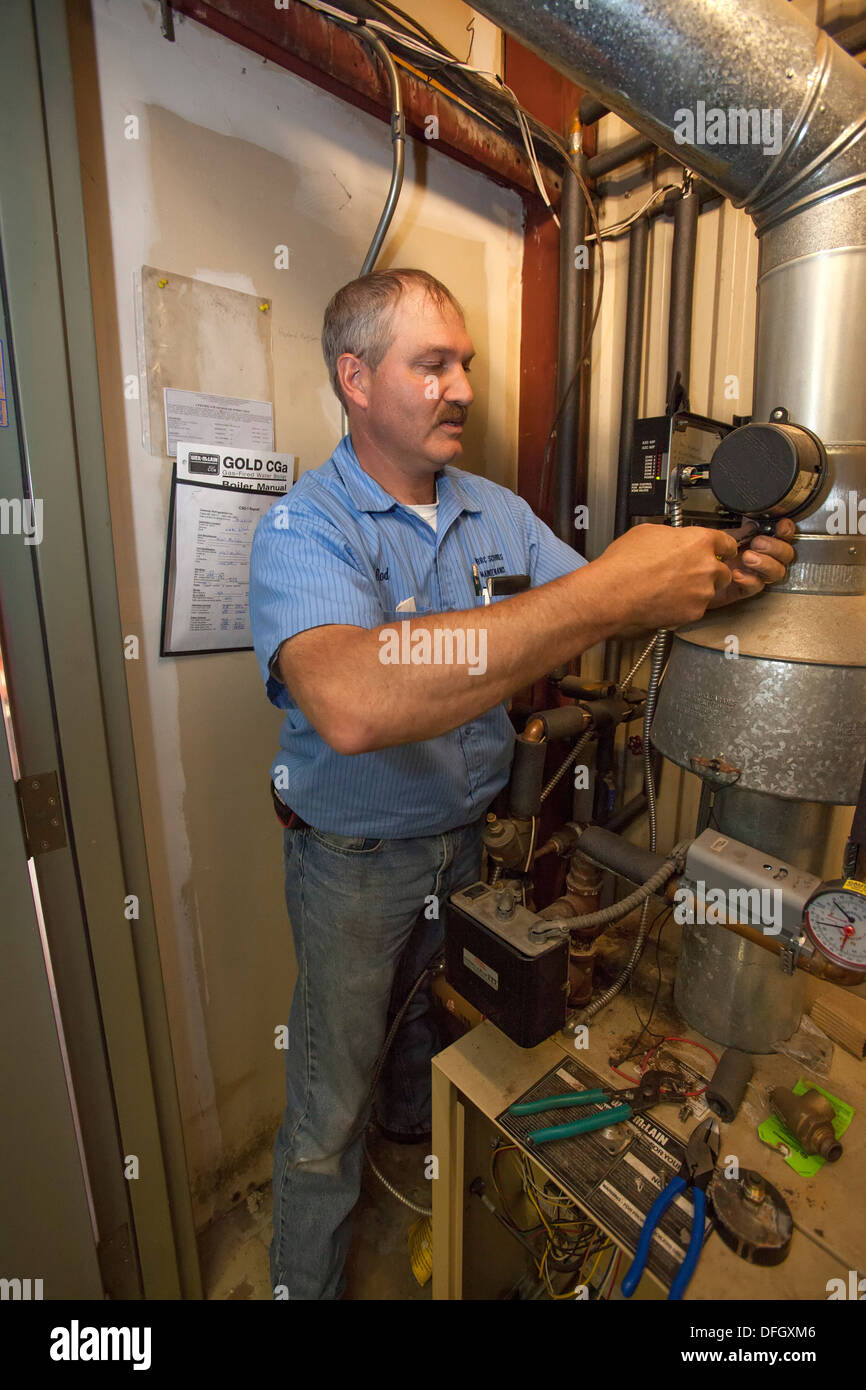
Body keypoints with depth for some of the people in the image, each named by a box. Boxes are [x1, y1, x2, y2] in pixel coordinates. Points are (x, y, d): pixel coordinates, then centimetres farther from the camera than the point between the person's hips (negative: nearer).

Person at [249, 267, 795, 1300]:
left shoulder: (499, 512, 0)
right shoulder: (303, 526, -21)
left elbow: (588, 622, 1)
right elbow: (350, 703, -42)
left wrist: (713, 582, -19)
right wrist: (606, 592, -43)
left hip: (470, 838, 5)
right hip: (356, 859, -5)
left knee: (430, 1024, 31)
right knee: (328, 1112, 15)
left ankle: (413, 1129, 64)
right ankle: (306, 1281, 46)